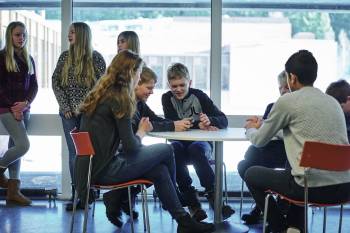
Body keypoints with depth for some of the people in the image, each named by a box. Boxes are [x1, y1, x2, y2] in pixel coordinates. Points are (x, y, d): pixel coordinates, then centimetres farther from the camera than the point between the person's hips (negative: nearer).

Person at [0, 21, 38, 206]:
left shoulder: (28, 59, 13)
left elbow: (34, 85, 10)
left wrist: (26, 103, -8)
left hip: (23, 109, 6)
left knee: (15, 147, 6)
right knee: (23, 145, -17)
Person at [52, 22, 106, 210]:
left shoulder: (95, 57, -2)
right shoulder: (65, 57, 7)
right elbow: (55, 83, 6)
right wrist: (66, 107, -4)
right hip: (69, 113, 3)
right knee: (74, 152, 4)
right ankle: (76, 193, 9)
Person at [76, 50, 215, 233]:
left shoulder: (99, 94, 13)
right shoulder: (118, 98, -13)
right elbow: (130, 146, -13)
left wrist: (139, 131, 2)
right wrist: (142, 131, 5)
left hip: (92, 166, 8)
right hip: (105, 169, -8)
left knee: (159, 169, 10)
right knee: (166, 150, 2)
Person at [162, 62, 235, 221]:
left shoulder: (199, 96, -1)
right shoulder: (167, 98, 4)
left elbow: (223, 120, -9)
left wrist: (209, 120, -32)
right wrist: (198, 124, -21)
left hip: (201, 142, -1)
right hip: (180, 142, 1)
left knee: (196, 149, -35)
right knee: (174, 148, -32)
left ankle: (212, 195, -32)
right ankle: (191, 200, -29)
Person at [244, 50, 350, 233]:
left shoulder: (288, 101, -5)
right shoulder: (333, 102, 13)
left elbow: (259, 141, 5)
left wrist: (250, 129, 30)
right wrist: (262, 125, 38)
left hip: (314, 188, -7)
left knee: (252, 174, 18)